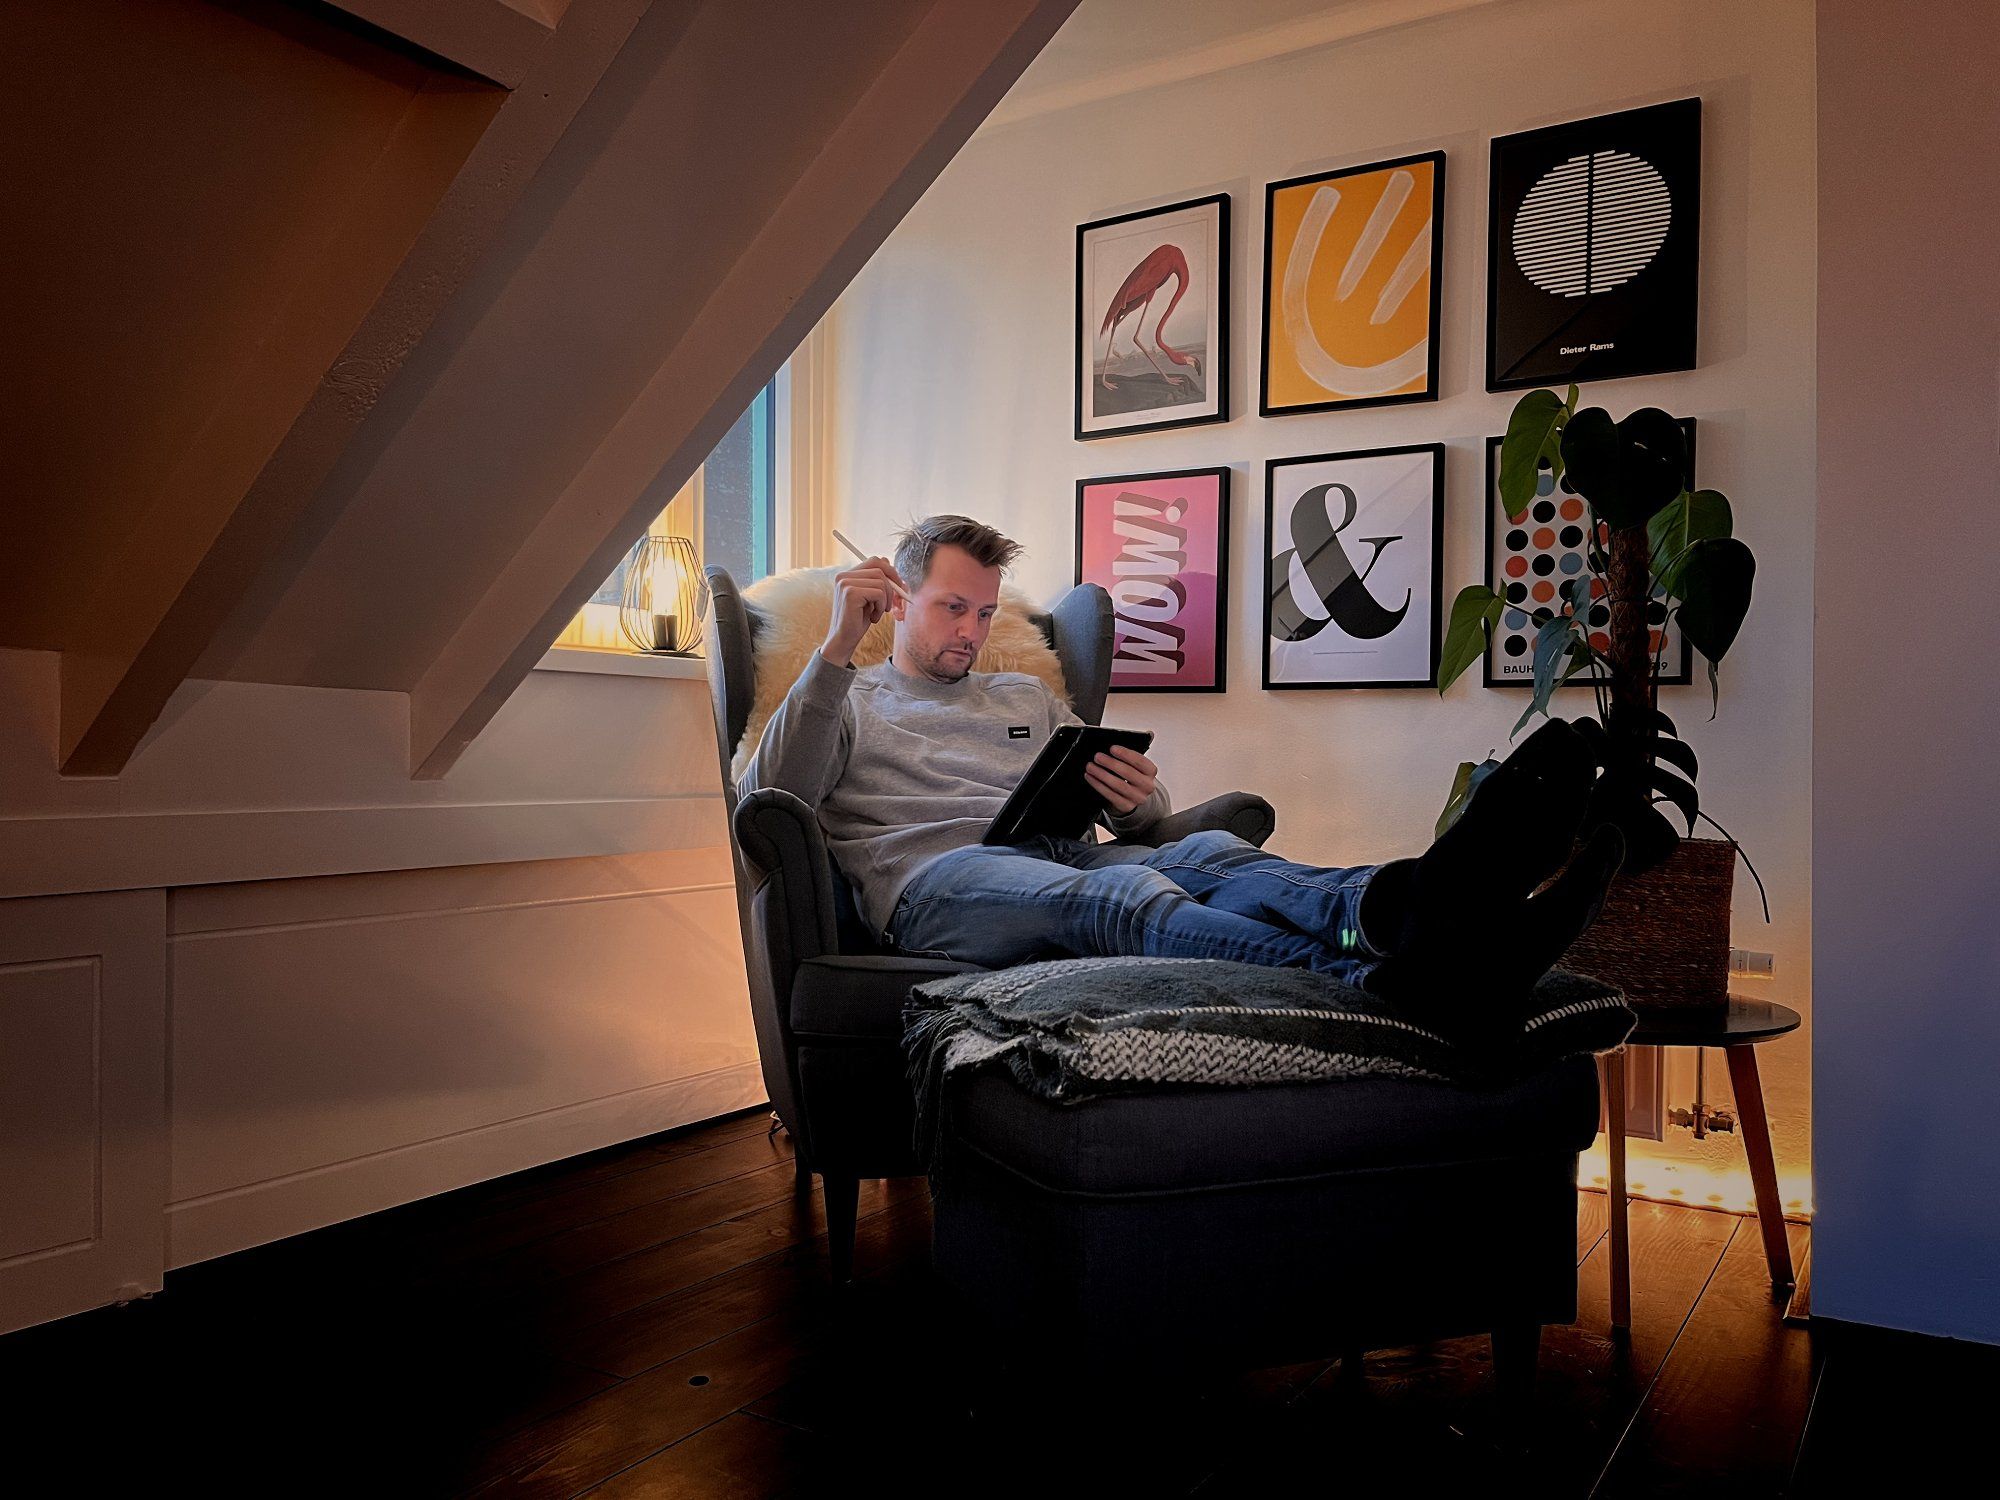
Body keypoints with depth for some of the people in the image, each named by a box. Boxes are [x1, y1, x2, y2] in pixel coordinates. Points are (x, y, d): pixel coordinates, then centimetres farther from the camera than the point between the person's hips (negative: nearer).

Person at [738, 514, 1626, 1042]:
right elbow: (769, 801, 0)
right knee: (1118, 894, -39)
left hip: (1060, 859, 5)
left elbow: (1139, 821, 25)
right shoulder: (848, 703, 23)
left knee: (1209, 856, -31)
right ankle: (1398, 982, -66)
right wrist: (837, 650, -7)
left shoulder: (1029, 700, 34)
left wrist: (1140, 803, -2)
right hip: (935, 874, -4)